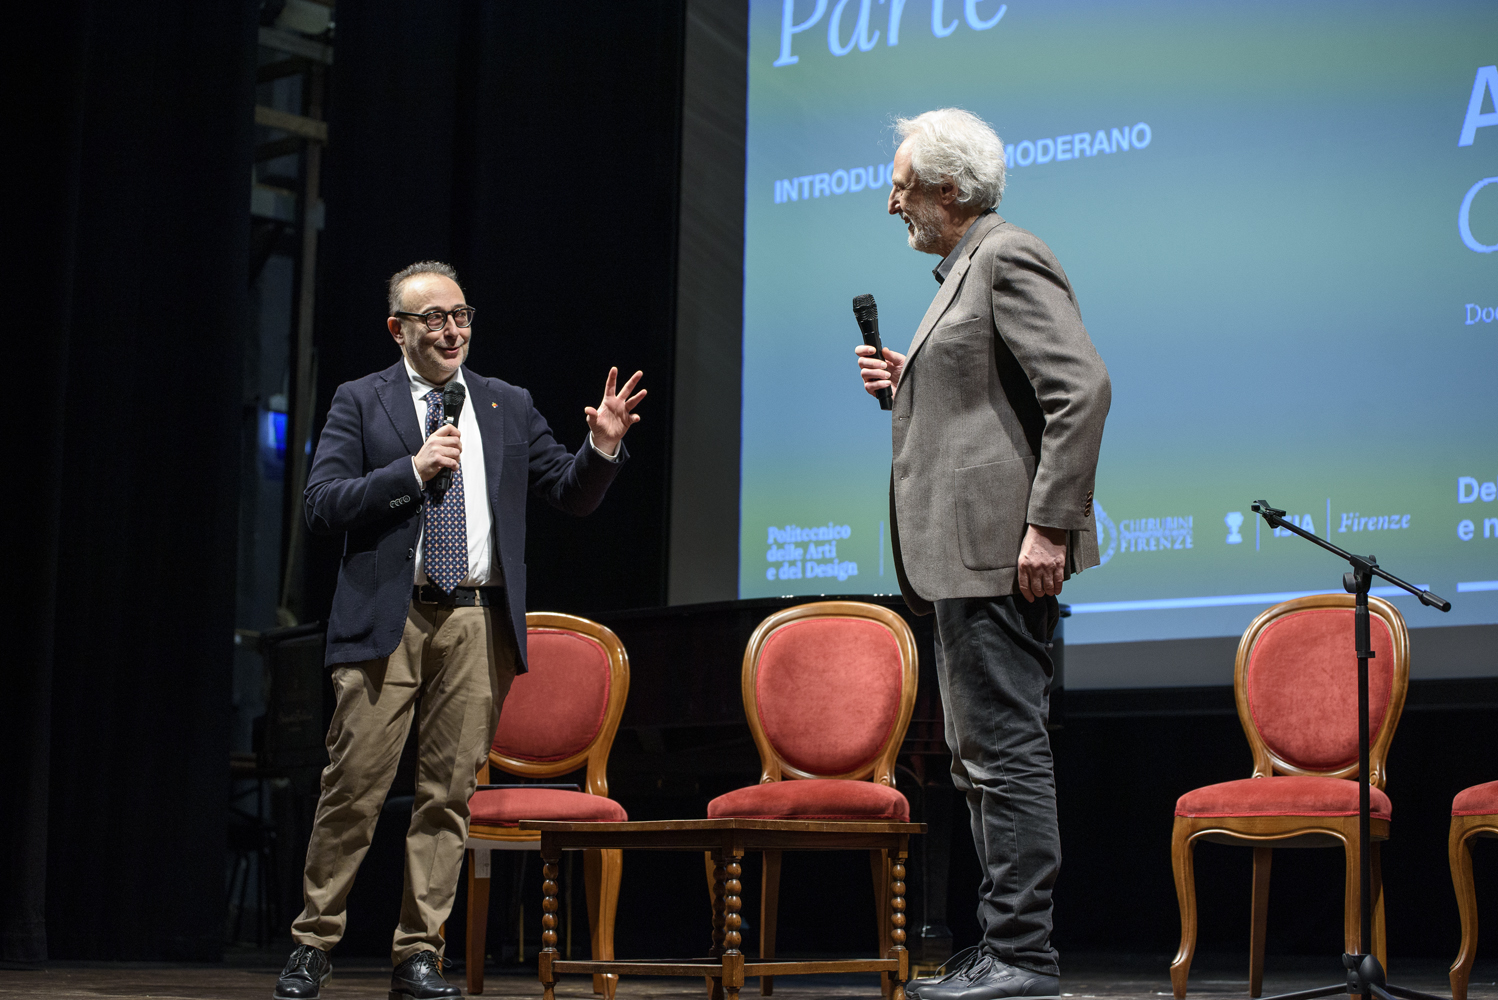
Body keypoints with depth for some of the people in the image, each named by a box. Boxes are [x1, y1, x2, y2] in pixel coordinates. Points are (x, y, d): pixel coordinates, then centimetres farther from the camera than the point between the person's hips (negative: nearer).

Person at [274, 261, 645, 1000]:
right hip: (387, 617, -3)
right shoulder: (360, 402, 7)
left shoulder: (509, 407, 16)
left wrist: (603, 448, -4)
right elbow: (322, 506, -3)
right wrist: (412, 471, -11)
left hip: (478, 623, 3)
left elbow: (571, 494, 15)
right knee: (354, 787, -4)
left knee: (449, 793, 2)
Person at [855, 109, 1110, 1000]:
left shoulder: (1009, 259, -9)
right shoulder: (965, 271, 21)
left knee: (1005, 751, -9)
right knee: (983, 757, 12)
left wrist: (1048, 527, -23)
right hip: (967, 557, 11)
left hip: (1001, 550, -11)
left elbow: (1083, 389, -20)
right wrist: (907, 385, 12)